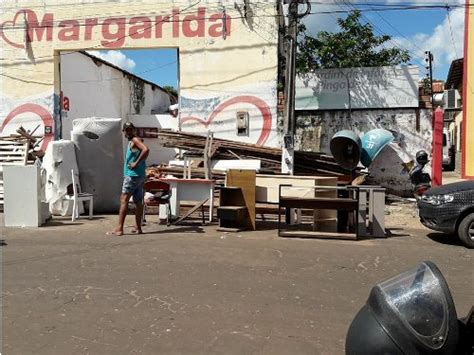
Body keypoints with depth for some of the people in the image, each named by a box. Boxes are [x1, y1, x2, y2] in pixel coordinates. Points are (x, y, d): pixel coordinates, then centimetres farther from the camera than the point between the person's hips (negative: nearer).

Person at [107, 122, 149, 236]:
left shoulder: (135, 140, -9)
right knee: (138, 201, 9)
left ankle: (119, 229, -10)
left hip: (133, 175, -10)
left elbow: (146, 150, -26)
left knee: (124, 200, -9)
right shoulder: (132, 142, 19)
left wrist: (136, 163, -22)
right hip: (139, 176, 10)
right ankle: (138, 228, 13)